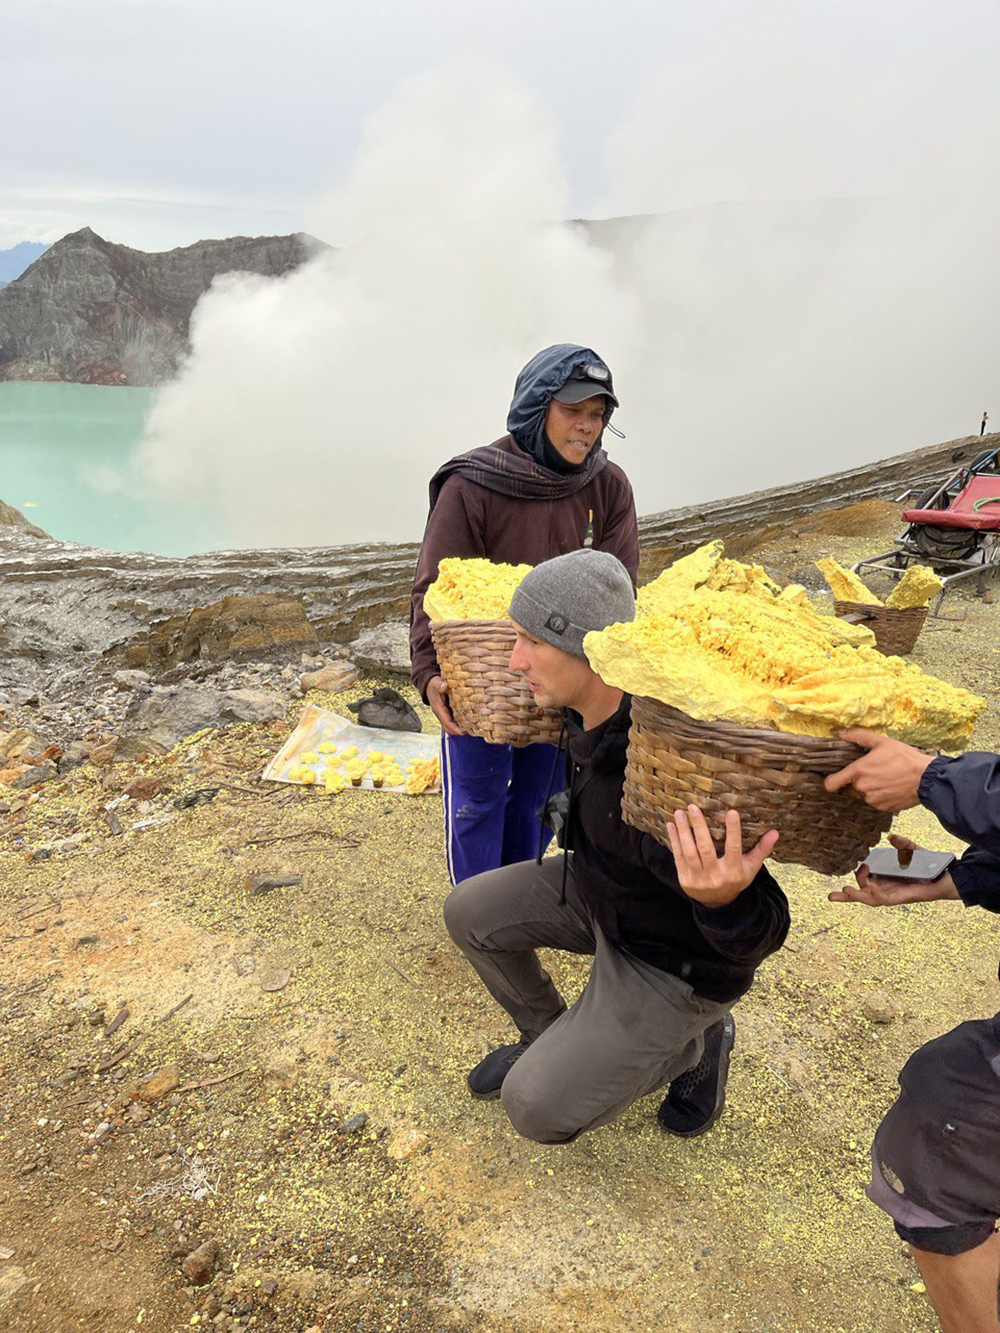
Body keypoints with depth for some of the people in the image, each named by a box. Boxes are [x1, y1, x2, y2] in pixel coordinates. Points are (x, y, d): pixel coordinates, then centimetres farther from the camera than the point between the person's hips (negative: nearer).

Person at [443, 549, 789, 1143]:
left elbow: (758, 933, -33)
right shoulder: (591, 712, -15)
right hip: (600, 892, 8)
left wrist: (724, 900, -56)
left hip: (674, 957, -7)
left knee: (538, 1107, -8)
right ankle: (547, 1038, 28)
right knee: (470, 912, 5)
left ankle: (698, 1040, 14)